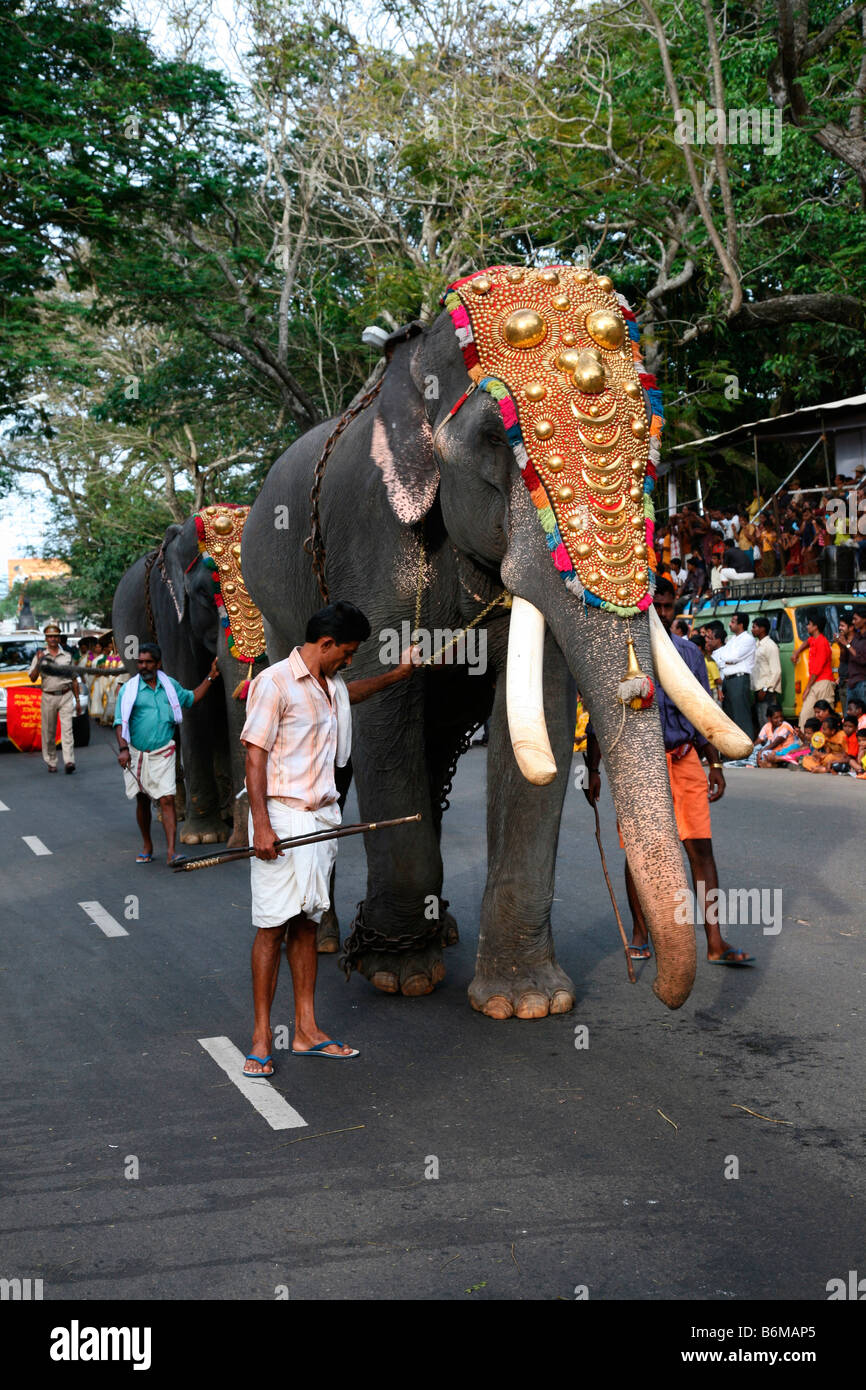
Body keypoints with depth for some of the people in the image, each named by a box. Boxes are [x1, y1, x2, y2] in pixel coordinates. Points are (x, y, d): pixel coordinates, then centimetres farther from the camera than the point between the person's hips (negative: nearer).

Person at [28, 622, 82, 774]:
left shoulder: (67, 656, 13)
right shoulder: (40, 656, 9)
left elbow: (74, 679, 17)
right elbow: (33, 678, 0)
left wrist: (78, 700, 14)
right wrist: (39, 662, -14)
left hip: (66, 696, 0)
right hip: (48, 697, 0)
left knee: (67, 728, -12)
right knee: (49, 732, 3)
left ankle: (69, 761, -21)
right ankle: (51, 762, 11)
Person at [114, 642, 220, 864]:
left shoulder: (170, 685, 8)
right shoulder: (129, 689, -2)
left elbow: (191, 699, 25)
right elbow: (120, 722, -7)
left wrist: (210, 677, 18)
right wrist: (123, 748, -20)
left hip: (163, 753, 0)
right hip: (136, 754, 0)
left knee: (167, 799, -11)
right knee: (142, 800, 12)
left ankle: (171, 852, -15)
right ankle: (147, 846, 29)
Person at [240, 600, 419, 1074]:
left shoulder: (332, 687, 16)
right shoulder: (275, 683, -9)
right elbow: (255, 754, -13)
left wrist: (398, 674, 43)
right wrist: (261, 826, -20)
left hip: (322, 818, 8)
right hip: (282, 818, -8)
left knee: (306, 924, 10)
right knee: (273, 925, -6)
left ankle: (307, 1031, 14)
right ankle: (261, 1039, -1)